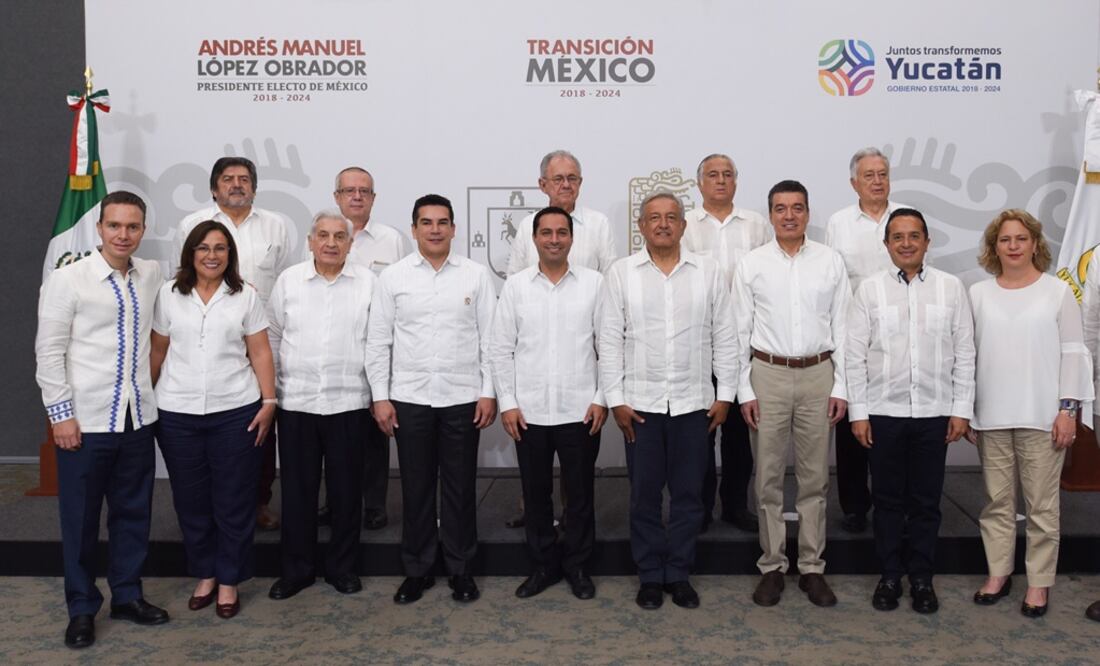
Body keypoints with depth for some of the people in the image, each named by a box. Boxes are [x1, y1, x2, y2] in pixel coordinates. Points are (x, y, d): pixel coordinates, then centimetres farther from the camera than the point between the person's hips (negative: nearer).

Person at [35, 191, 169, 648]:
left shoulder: (152, 275, 5)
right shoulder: (68, 279, -8)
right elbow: (49, 351, -7)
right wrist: (61, 413, -11)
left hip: (138, 418, 4)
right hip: (85, 421, -4)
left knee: (133, 512, 13)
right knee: (81, 519, 8)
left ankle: (127, 595, 30)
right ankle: (81, 609, 23)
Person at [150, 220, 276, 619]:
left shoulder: (245, 296, 3)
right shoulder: (169, 295, 6)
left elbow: (260, 354, 2)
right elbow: (157, 353, 9)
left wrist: (269, 401, -5)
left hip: (235, 412, -1)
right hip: (178, 414, 1)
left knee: (234, 501, 5)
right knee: (190, 499, 10)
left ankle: (229, 581, 19)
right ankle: (204, 574, 27)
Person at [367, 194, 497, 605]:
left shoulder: (476, 275, 2)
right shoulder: (393, 277, 2)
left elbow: (489, 338, 1)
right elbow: (378, 341, 3)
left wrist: (489, 392, -4)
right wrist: (380, 396, -1)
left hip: (463, 398, 0)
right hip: (409, 398, 1)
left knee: (460, 487, 8)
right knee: (416, 487, 9)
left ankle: (461, 570, 22)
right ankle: (417, 570, 23)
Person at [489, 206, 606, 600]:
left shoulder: (594, 283, 0)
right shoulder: (515, 286, 2)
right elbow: (500, 349, 3)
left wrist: (602, 399, -4)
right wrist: (507, 403, -2)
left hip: (580, 411, -1)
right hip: (529, 412, 1)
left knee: (580, 494, 9)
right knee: (535, 494, 12)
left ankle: (577, 566, 26)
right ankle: (543, 564, 28)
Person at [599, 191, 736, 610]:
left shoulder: (708, 272, 3)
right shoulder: (621, 273, 1)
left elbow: (724, 337, 5)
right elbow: (610, 340, -1)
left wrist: (725, 394, 1)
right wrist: (615, 399, -5)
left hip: (694, 401, 1)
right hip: (640, 402, -1)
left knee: (688, 494, 8)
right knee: (644, 494, 8)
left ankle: (679, 574, 22)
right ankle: (650, 576, 21)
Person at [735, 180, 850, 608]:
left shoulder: (830, 262, 3)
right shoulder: (751, 265, 0)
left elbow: (842, 328, 3)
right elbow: (741, 331, 1)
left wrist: (840, 387, -1)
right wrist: (744, 390, -3)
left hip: (818, 374, 1)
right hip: (768, 374, -1)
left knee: (815, 477, 8)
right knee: (768, 477, 6)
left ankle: (812, 567, 20)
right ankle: (772, 567, 18)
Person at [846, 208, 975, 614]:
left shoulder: (951, 288, 2)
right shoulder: (870, 289, 0)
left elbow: (964, 353, 3)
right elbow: (855, 355, -1)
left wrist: (961, 409, -1)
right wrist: (858, 412, -4)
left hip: (934, 412, 1)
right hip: (884, 412, 0)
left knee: (926, 502, 9)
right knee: (887, 500, 9)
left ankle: (922, 579, 23)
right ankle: (889, 576, 22)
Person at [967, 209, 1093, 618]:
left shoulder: (1057, 292, 2)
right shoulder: (978, 294, 7)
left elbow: (1072, 352, 0)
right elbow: (968, 354, 8)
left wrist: (1068, 408, -7)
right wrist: (965, 410, 6)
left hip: (1042, 416, -2)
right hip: (992, 416, 2)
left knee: (1041, 503, 3)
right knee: (997, 501, 10)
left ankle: (1039, 582, 14)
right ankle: (998, 574, 21)